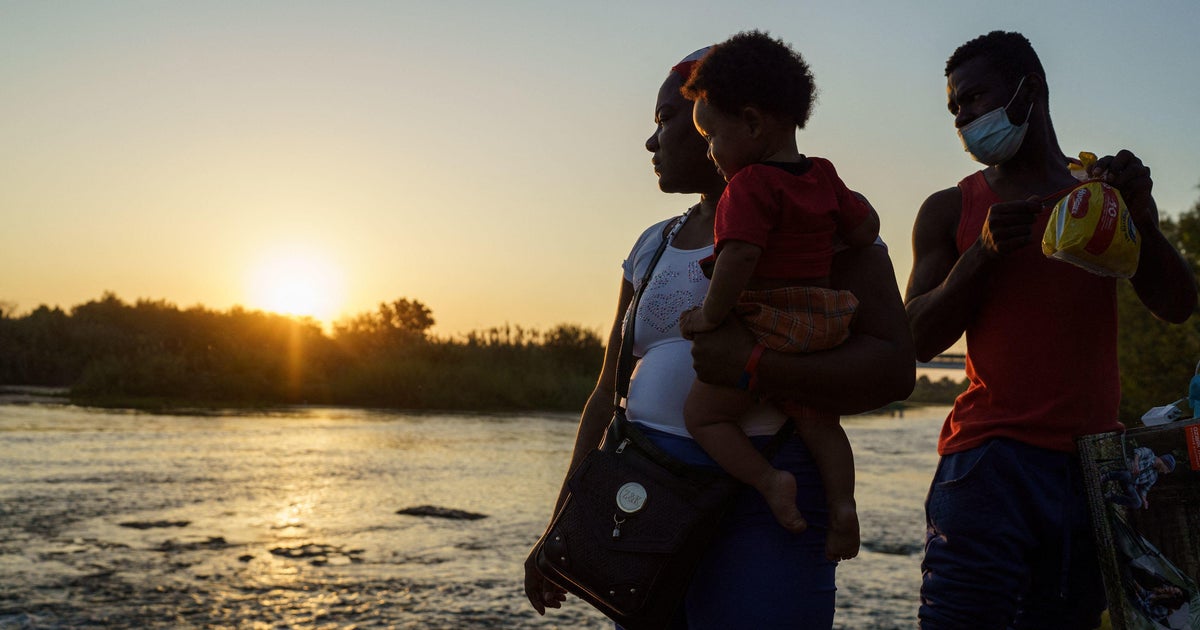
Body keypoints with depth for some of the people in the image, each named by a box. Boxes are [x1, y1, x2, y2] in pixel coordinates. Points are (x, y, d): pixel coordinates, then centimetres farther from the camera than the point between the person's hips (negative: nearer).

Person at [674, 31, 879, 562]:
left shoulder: (749, 185, -13)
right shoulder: (824, 175, 11)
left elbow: (739, 257, -24)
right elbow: (866, 230, 17)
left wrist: (709, 316, -15)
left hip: (764, 327, -8)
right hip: (822, 326, 8)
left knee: (702, 413, 6)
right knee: (818, 422, 20)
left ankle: (770, 480, -9)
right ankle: (842, 502, 5)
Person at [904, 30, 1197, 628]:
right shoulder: (950, 211, 9)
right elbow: (919, 340, 1)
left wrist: (1140, 215, -8)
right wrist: (983, 254, -12)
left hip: (1091, 464, 3)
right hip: (990, 459, -2)